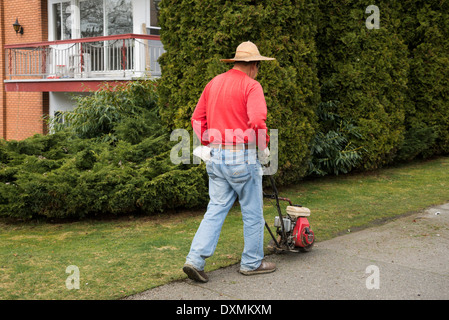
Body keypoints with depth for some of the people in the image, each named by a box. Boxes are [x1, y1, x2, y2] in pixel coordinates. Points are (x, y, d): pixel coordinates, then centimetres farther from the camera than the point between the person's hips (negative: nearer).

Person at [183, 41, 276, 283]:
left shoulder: (213, 83, 12)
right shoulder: (251, 86, -10)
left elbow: (197, 120, 14)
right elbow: (257, 121, -23)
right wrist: (264, 146, -8)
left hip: (216, 157, 7)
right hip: (242, 158, -7)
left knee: (216, 209, 11)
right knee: (252, 212, 9)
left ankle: (195, 260, 2)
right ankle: (252, 262, 21)